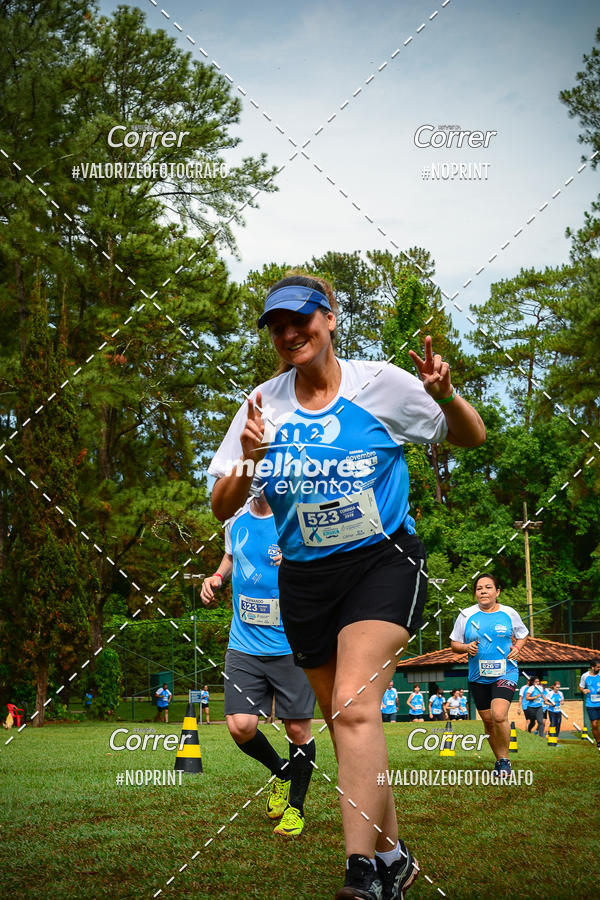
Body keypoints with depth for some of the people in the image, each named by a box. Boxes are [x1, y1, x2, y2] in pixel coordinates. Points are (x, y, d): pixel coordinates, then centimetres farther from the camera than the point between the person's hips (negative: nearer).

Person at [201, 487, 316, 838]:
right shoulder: (237, 521, 6)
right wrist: (218, 577, 6)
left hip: (293, 646, -4)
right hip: (245, 646, 4)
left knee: (298, 729, 2)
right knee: (241, 726, -6)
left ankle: (296, 807, 26)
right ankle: (281, 772, 26)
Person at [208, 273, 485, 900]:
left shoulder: (381, 384, -4)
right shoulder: (263, 404, 2)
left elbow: (472, 438, 6)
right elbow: (221, 508, 2)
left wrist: (446, 397, -15)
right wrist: (247, 463, -18)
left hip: (384, 562, -4)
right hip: (304, 578, 4)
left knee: (354, 705, -23)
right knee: (342, 719, 10)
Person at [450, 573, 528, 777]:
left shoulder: (509, 614, 1)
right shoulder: (466, 615, 1)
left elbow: (522, 635, 17)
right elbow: (454, 643, 9)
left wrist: (516, 648, -3)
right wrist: (466, 647, -12)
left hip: (505, 673, -3)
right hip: (478, 676, 3)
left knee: (499, 715, -21)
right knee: (488, 721, 9)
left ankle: (504, 759, -2)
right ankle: (499, 761, 28)